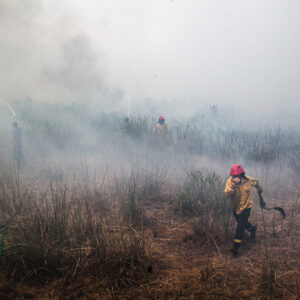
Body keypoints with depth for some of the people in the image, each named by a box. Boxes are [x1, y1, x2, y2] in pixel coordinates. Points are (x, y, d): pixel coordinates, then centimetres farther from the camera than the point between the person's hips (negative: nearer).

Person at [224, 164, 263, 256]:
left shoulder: (248, 180, -20)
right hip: (235, 207, 3)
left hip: (246, 206, -3)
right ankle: (252, 229, 57)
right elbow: (227, 194, -39)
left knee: (240, 226, -14)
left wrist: (260, 189, 23)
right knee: (242, 223, 25)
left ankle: (236, 247, -9)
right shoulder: (229, 181, -24)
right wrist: (233, 186, -54)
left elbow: (256, 182, 5)